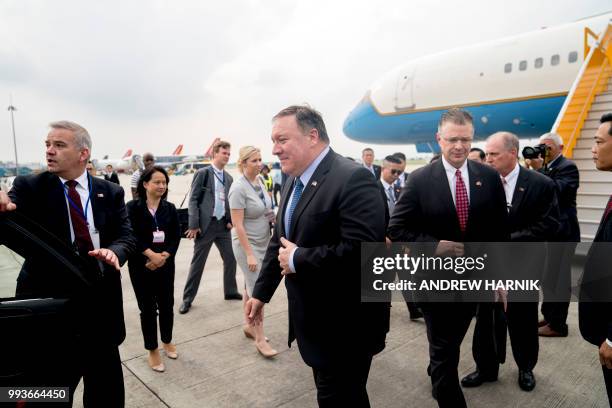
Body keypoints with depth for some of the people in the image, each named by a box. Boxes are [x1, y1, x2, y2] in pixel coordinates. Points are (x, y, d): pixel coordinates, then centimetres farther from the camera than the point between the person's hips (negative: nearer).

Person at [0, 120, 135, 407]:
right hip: (50, 297, -1)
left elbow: (127, 236, -2)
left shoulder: (111, 193, 2)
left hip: (101, 298, 2)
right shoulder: (29, 188, -3)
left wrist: (114, 251, -24)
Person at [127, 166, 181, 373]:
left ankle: (167, 341, 33)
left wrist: (163, 256, -14)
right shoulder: (133, 207, -5)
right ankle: (152, 350, 20)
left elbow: (175, 237, 0)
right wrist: (151, 255, -19)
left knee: (166, 305, 11)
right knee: (147, 308, 5)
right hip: (141, 265, -3)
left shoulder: (170, 208, 4)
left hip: (165, 264, 3)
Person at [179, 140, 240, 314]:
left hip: (223, 224, 6)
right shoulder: (202, 173, -5)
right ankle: (187, 299, 14)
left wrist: (230, 220, 2)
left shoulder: (229, 178, 12)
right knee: (197, 262, 2)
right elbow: (193, 200, -8)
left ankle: (230, 291, 28)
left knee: (230, 259, 10)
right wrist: (193, 225, -15)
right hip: (206, 224, -5)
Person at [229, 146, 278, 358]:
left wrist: (271, 216, 2)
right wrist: (249, 254, -22)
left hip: (263, 242, 7)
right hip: (247, 244, -7)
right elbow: (238, 225, -21)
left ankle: (249, 326, 32)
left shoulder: (259, 181, 4)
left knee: (250, 287, 17)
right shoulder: (239, 188, -19)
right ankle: (260, 339, 10)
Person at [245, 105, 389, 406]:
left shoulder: (352, 179, -23)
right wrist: (261, 292, 15)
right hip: (314, 317, 9)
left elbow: (362, 250, -34)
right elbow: (279, 240, 14)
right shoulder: (294, 180, 6)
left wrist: (298, 259, -23)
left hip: (346, 324, -8)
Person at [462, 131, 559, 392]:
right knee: (486, 319, 11)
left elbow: (549, 226, -13)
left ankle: (526, 367, 40)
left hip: (522, 266, -1)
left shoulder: (541, 184, -9)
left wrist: (509, 240, -20)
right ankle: (486, 367, 31)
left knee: (523, 321, 15)